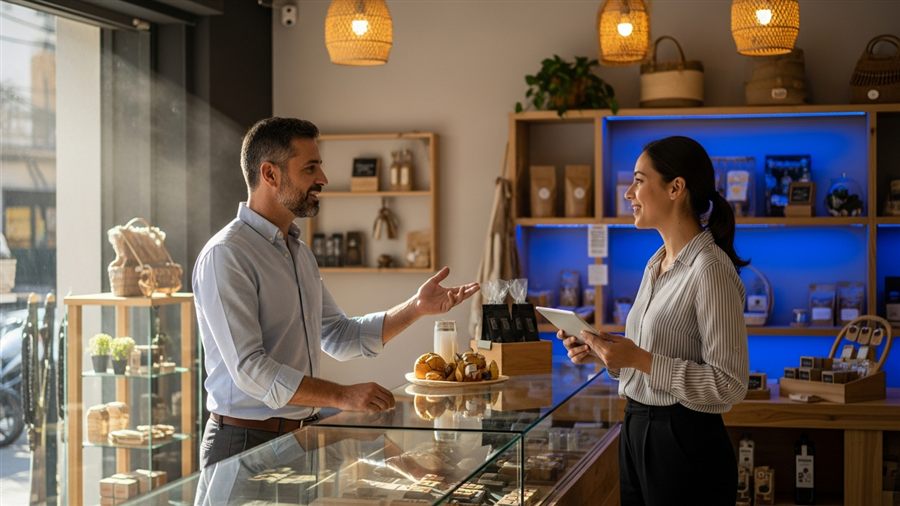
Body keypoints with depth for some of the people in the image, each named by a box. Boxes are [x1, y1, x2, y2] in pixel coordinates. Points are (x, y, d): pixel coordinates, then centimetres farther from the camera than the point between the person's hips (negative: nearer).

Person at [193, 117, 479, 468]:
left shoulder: (299, 252, 15)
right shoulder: (225, 256, -15)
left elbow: (342, 338, 17)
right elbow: (249, 369, -22)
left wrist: (416, 307, 7)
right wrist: (342, 395, -25)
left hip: (302, 436, 8)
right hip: (246, 442, -8)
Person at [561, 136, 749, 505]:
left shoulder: (710, 269, -17)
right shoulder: (656, 264, 9)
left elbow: (728, 386, -20)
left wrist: (640, 359, -23)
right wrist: (606, 352, 1)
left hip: (684, 445, -8)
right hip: (636, 433, 8)